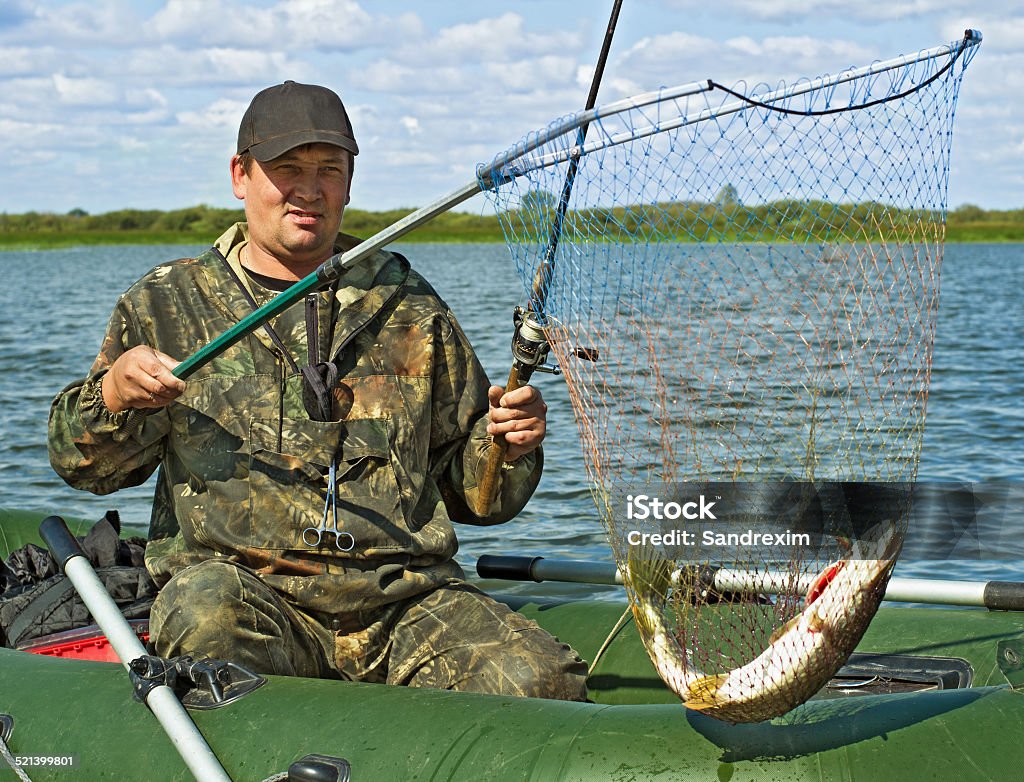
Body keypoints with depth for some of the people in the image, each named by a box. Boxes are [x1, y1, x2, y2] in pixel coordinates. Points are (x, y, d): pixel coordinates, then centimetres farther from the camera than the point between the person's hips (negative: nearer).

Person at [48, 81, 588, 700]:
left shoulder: (409, 309, 18)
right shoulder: (169, 304, 14)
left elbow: (467, 491, 21)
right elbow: (84, 465, 11)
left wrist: (508, 445, -1)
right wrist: (114, 394, -9)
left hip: (408, 597, 2)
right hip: (243, 582, -1)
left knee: (542, 681, -25)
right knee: (206, 611, -37)